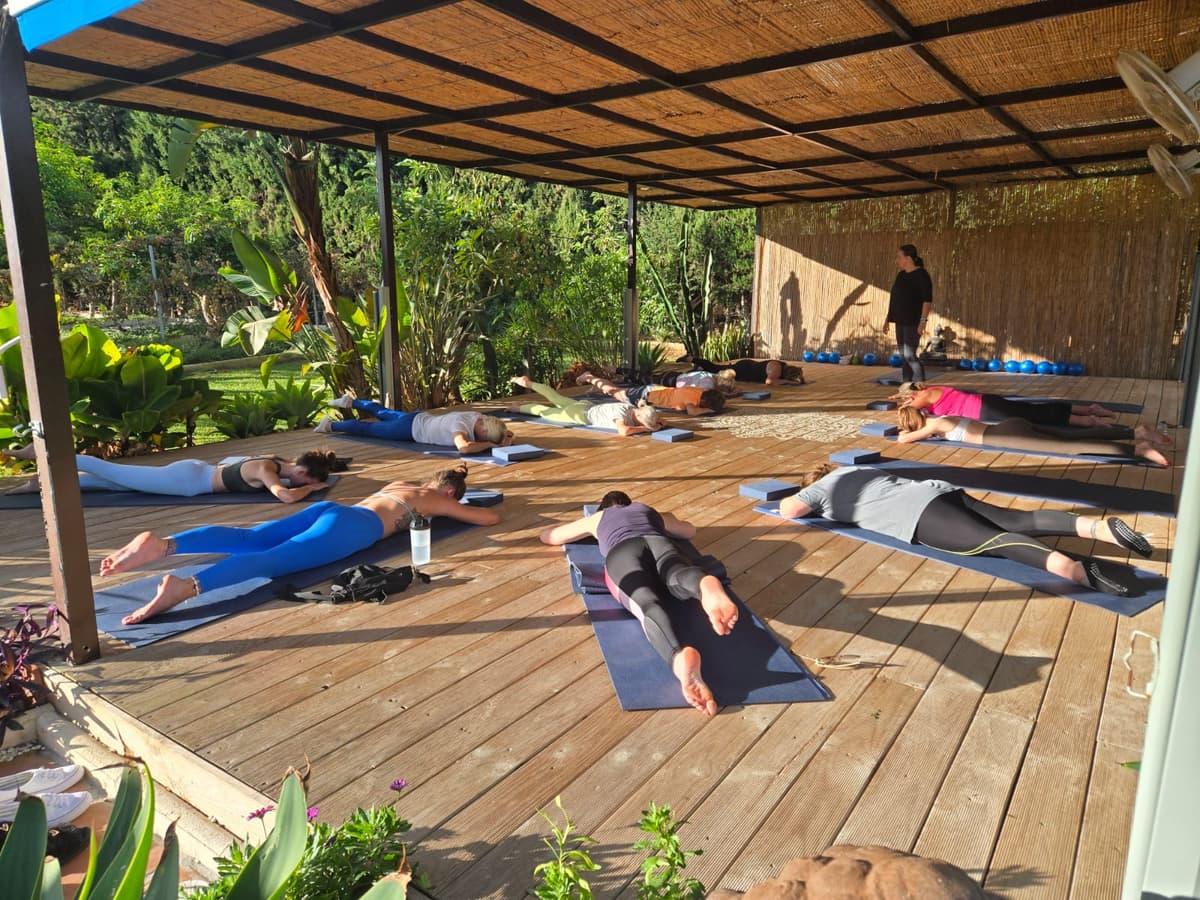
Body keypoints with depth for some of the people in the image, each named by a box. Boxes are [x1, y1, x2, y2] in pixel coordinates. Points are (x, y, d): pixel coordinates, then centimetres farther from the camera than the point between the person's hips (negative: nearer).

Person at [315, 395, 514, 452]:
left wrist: (505, 438, -22)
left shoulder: (481, 419, -16)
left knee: (383, 413, 30)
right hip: (412, 427, -8)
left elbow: (501, 431, 1)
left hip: (422, 418, 8)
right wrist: (491, 445, -46)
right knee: (368, 429, 11)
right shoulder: (461, 423, -39)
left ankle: (350, 402, 51)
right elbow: (464, 447, -58)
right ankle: (330, 425, 29)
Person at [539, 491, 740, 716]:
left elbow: (547, 536, 52)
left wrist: (584, 529, 68)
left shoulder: (597, 517, 42)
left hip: (623, 550, -2)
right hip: (659, 542, 2)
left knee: (647, 604, -32)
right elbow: (691, 531, 62)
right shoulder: (650, 511, 46)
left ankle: (680, 659, -66)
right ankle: (707, 587, -71)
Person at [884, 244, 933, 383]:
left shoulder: (921, 275, -11)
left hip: (913, 321, -8)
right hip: (901, 321, 8)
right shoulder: (901, 275, 12)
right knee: (903, 356, 7)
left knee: (909, 355, -13)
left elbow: (927, 300, -16)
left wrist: (923, 321, -23)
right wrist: (888, 318, 17)